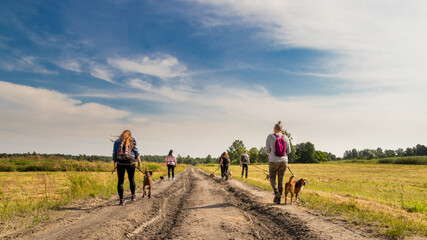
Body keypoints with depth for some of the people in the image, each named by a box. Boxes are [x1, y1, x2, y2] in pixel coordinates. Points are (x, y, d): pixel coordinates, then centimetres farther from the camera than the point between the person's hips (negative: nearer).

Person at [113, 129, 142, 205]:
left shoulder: (117, 141, 14)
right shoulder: (132, 140, 8)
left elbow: (114, 154, 13)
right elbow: (135, 151, -1)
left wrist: (115, 165, 19)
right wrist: (139, 162, -1)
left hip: (120, 162, 1)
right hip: (130, 162, -1)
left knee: (120, 181, 6)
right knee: (131, 179, 16)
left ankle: (121, 200, 3)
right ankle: (133, 195, 29)